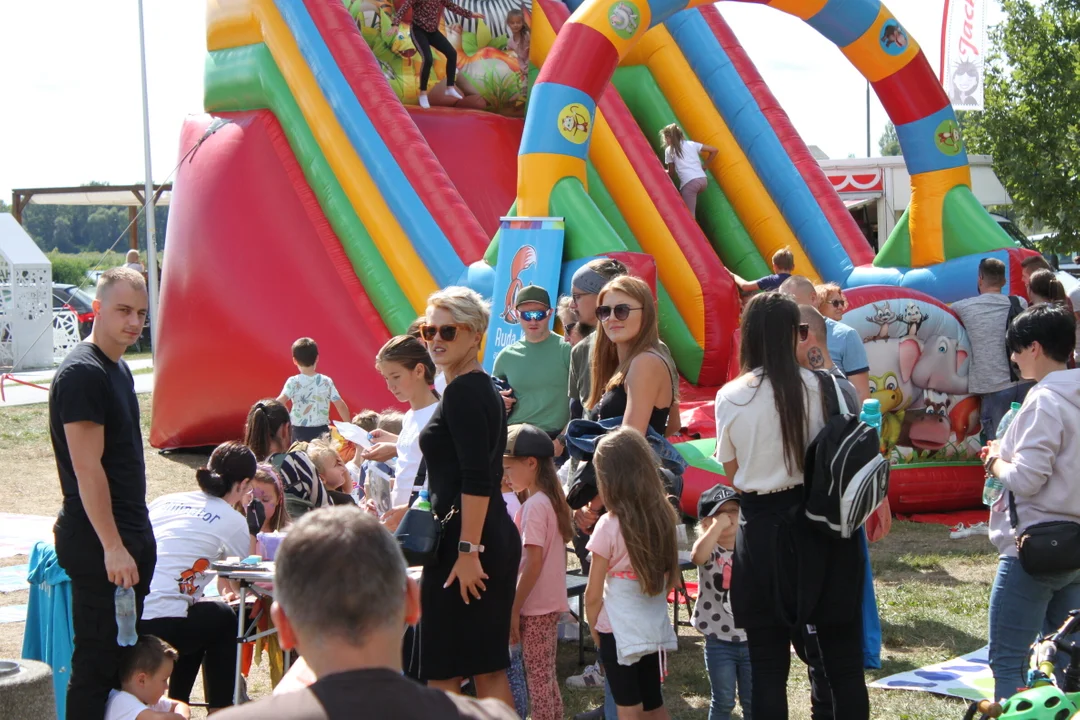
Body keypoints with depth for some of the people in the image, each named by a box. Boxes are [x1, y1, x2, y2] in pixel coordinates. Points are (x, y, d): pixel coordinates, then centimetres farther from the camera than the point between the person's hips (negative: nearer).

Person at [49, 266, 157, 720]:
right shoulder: (82, 373, -16)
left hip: (130, 536, 10)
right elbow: (87, 469, -21)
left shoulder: (118, 369, 14)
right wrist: (112, 546, -23)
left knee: (127, 655, 14)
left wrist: (136, 537, 19)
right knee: (97, 661, -6)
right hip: (97, 544, -10)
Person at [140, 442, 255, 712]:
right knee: (223, 618, 23)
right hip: (159, 627, -6)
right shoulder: (231, 520, 3)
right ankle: (219, 710, 25)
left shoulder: (164, 501, 19)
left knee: (197, 618, 31)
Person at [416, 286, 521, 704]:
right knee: (488, 667, 12)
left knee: (441, 670, -4)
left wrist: (467, 550, -22)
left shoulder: (463, 391, -14)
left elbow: (476, 480, -21)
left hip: (462, 541, -10)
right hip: (497, 539, 10)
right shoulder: (484, 388, 16)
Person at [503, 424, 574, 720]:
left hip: (535, 606, -9)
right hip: (552, 602, 9)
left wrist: (514, 609, -17)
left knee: (537, 678, -3)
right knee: (548, 676, 15)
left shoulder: (534, 506, -17)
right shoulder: (552, 501, 10)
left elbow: (533, 563, -21)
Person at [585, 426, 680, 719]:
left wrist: (593, 628, 5)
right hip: (655, 628, 5)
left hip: (619, 631, -5)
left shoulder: (609, 526, -15)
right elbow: (669, 578, 8)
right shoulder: (664, 517, -1)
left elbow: (593, 594, -9)